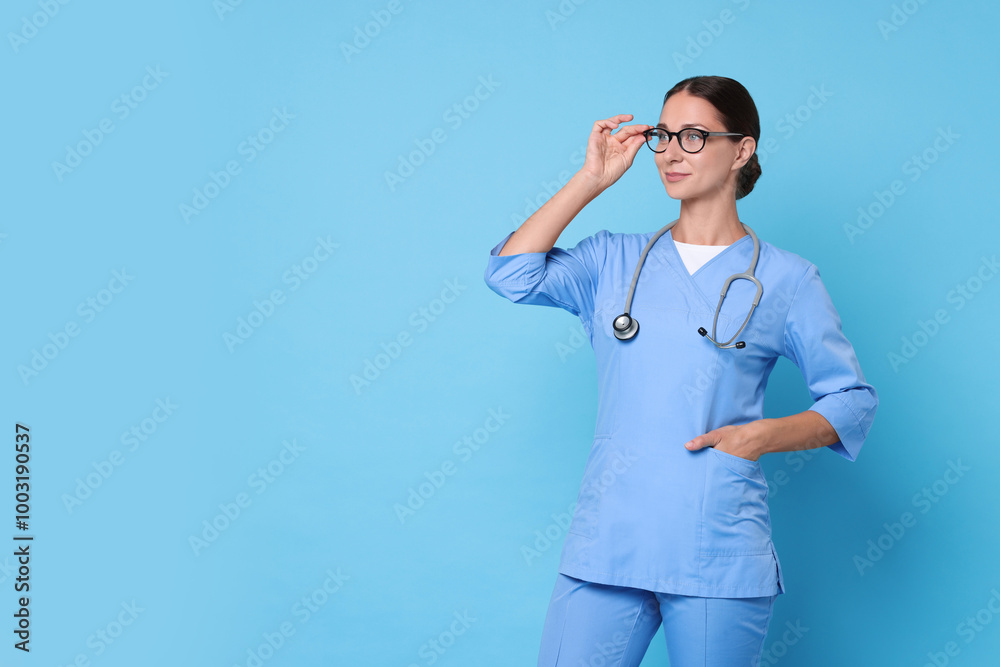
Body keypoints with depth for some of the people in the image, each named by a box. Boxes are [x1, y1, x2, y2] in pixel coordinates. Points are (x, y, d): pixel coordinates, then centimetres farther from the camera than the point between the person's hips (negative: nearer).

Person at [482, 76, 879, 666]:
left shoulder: (784, 278, 5)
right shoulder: (615, 259, 12)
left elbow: (854, 400, 6)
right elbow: (511, 274, -3)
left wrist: (765, 435, -12)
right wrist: (592, 179, 0)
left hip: (720, 553, -2)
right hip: (606, 544, 2)